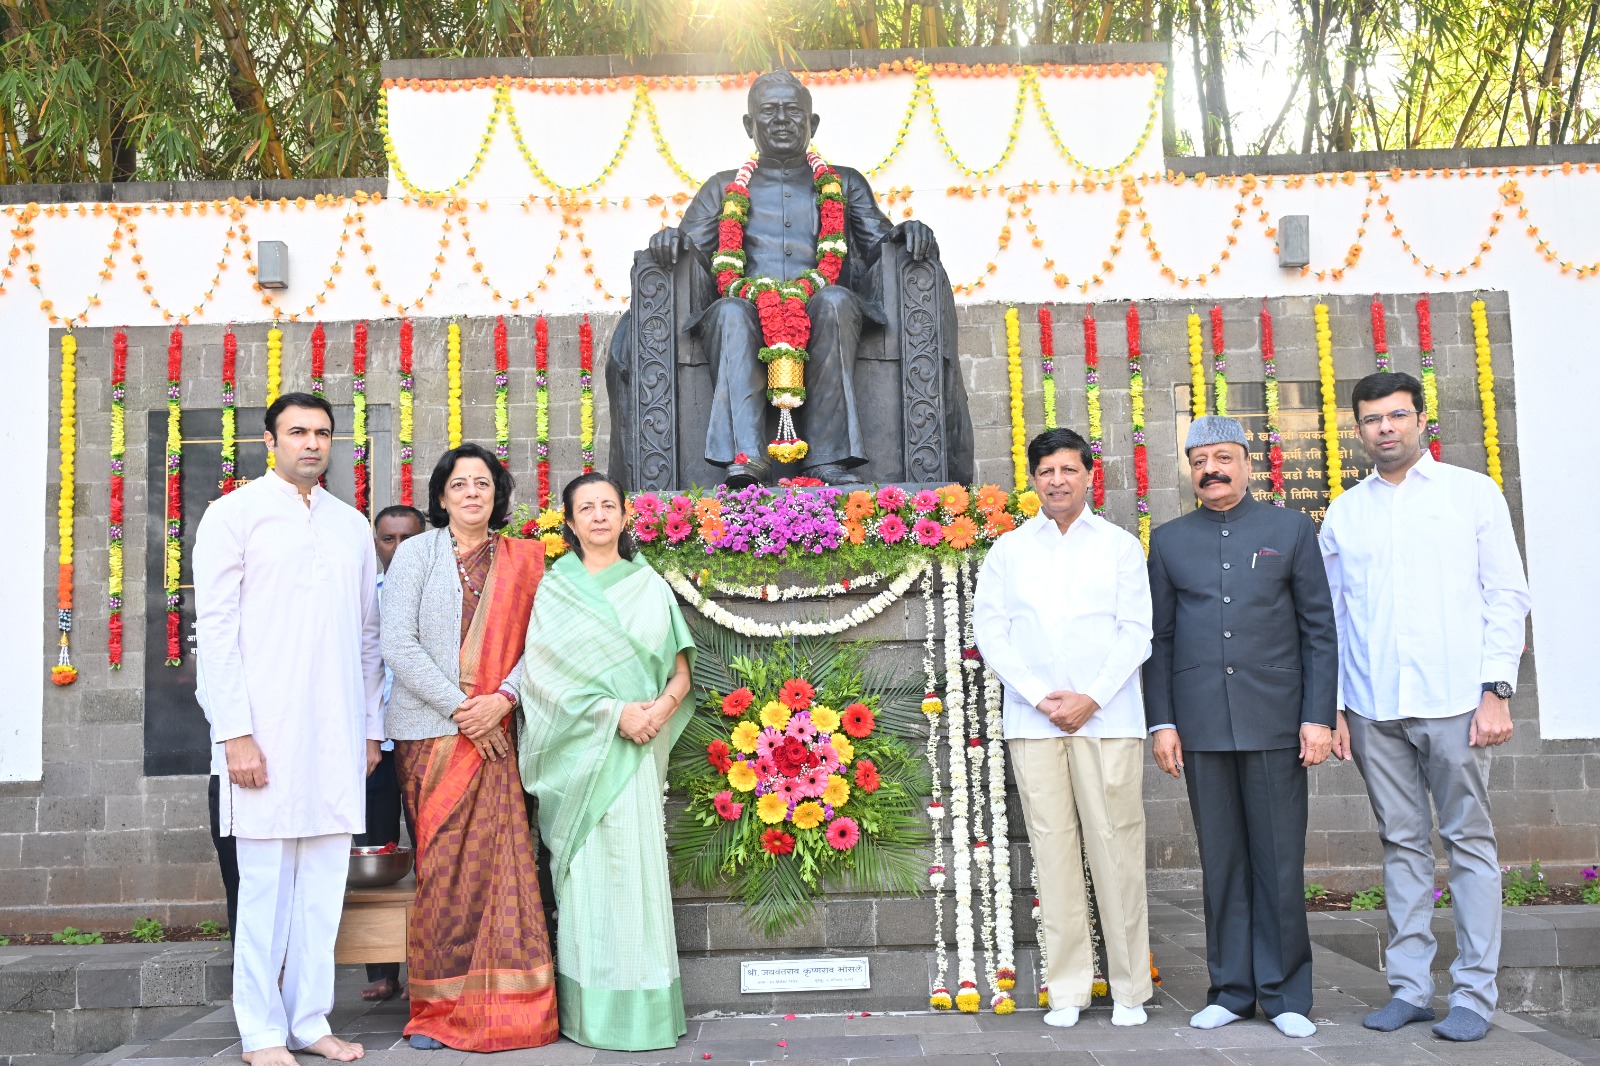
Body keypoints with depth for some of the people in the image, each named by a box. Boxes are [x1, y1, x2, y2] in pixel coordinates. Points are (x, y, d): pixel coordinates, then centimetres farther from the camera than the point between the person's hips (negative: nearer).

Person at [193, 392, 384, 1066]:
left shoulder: (352, 526, 16)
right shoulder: (235, 514, 2)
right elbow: (215, 629, -4)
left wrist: (372, 725, 13)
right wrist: (235, 732, -11)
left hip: (338, 731, 4)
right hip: (266, 730, -4)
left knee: (325, 882, 7)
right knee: (266, 884, 0)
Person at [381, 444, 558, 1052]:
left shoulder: (522, 559, 10)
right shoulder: (416, 554, 5)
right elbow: (397, 644, -4)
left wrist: (501, 699, -12)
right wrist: (460, 708, -9)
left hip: (496, 733, 1)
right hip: (431, 732, -1)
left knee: (500, 860, -3)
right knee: (444, 866, -1)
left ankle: (502, 1008, 5)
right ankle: (440, 1008, 9)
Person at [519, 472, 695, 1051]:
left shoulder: (649, 586, 13)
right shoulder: (553, 589, 7)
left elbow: (680, 671, 11)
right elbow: (544, 671, -3)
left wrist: (660, 708, -11)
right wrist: (612, 711, -14)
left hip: (634, 750, 1)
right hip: (577, 749, -1)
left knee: (635, 866, -2)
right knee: (584, 871, -2)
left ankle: (643, 1011, 4)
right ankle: (591, 1014, 5)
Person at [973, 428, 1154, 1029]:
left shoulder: (1120, 546, 10)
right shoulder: (1008, 550, 13)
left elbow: (1137, 631, 3)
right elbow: (989, 629, 6)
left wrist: (1090, 698, -8)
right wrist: (1039, 696, -6)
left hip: (1107, 718, -1)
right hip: (1033, 721, 1)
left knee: (1117, 849, -2)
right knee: (1053, 850, 1)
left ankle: (1130, 989, 9)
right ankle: (1068, 989, 9)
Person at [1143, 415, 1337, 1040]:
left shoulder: (1291, 530, 8)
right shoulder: (1168, 541, 12)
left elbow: (1319, 630, 5)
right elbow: (1158, 637, 10)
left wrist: (1319, 716, -3)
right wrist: (1161, 721, 3)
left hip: (1275, 721, -1)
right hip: (1201, 724, 1)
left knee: (1279, 861, 2)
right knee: (1221, 861, 6)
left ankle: (1285, 994, 14)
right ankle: (1231, 990, 16)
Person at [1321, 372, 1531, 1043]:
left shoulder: (1473, 493, 5)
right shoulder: (1343, 513, 11)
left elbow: (1507, 597, 2)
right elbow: (1329, 616, 11)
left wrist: (1496, 691, -7)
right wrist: (1332, 706, 5)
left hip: (1455, 703, -2)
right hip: (1374, 710, 2)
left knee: (1469, 842, 2)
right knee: (1402, 844, 8)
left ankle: (1474, 993, 10)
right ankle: (1409, 988, 16)